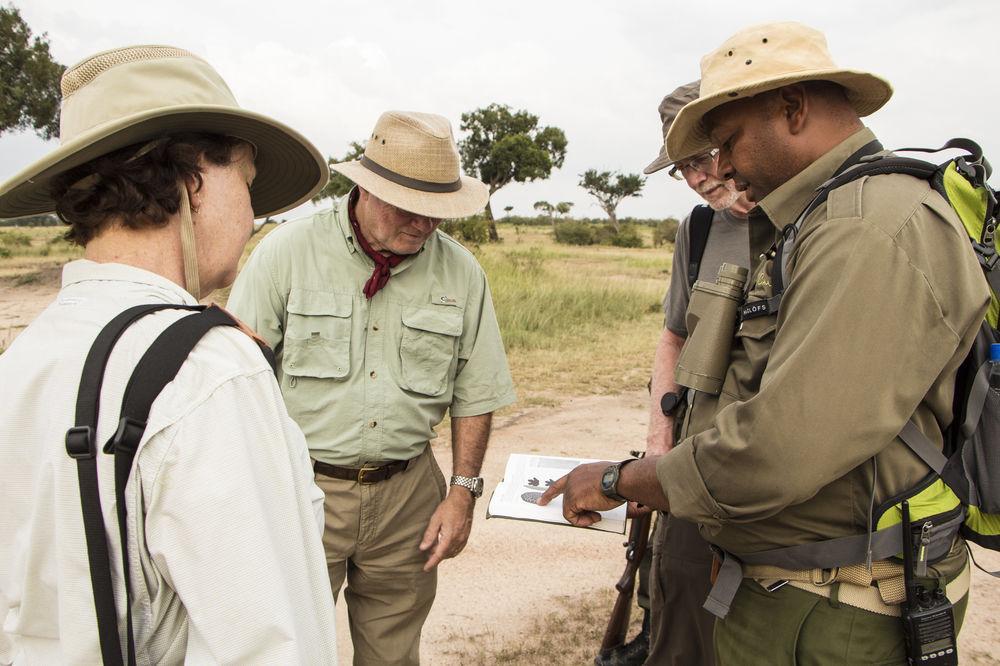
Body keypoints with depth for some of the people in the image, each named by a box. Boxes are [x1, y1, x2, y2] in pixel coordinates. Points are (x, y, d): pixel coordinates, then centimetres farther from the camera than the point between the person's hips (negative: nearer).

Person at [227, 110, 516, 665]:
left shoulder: (461, 273, 0)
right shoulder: (287, 252, -8)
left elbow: (475, 394, 7)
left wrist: (462, 491, 2)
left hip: (407, 493, 3)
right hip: (301, 489, -2)